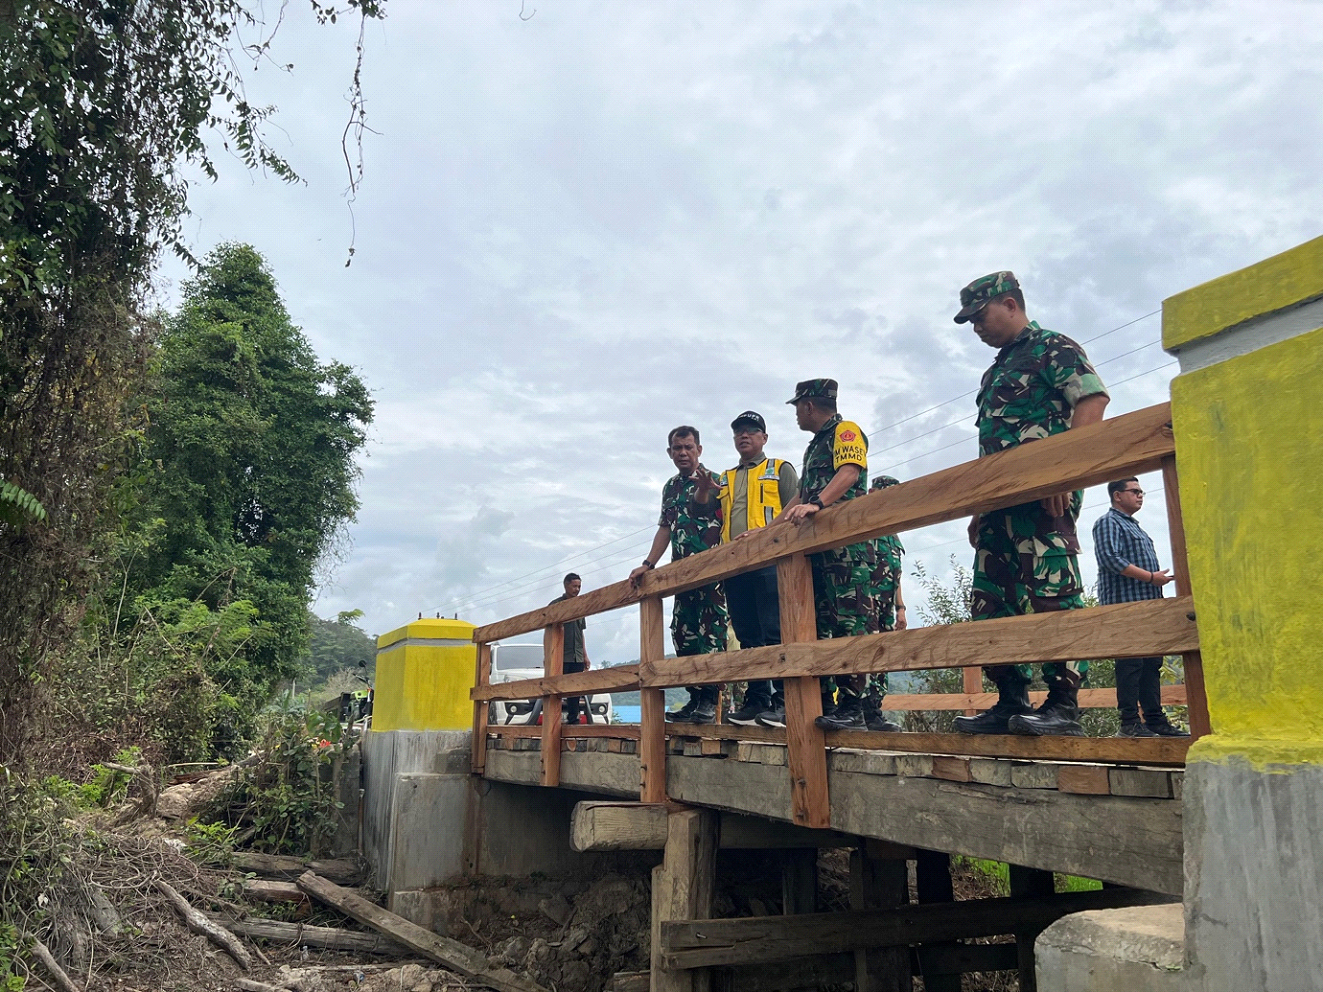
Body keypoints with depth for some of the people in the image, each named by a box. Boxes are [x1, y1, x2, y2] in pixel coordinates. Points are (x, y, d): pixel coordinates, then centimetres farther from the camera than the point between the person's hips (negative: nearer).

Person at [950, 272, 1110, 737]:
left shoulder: (1052, 348, 2)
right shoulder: (996, 372, 27)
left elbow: (1092, 400, -13)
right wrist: (980, 508, 23)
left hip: (1043, 498, -9)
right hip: (1001, 503, 10)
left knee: (1050, 597, -13)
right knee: (991, 603, 7)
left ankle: (1063, 705, -10)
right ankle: (1010, 704, 12)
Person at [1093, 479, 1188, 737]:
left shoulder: (1134, 527, 27)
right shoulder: (1108, 523, -4)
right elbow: (1111, 559, -18)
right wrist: (1151, 577, -16)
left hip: (1148, 605, 10)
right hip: (1124, 603, -10)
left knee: (1152, 664, 8)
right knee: (1130, 664, -10)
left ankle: (1155, 719, 12)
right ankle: (1129, 723, -9)